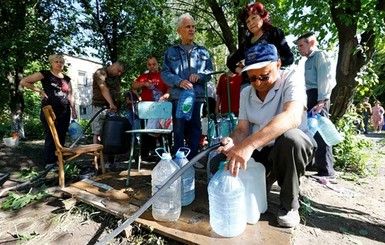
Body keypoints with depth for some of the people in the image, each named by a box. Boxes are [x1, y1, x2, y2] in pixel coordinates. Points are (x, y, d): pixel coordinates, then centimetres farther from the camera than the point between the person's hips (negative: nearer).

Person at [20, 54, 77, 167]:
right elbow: (23, 81, 1)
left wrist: (73, 110, 10)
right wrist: (39, 90, -4)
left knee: (61, 137, 8)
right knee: (51, 137, -2)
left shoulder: (66, 79, 14)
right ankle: (49, 163, 8)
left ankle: (58, 161, 20)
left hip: (64, 112, 5)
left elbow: (70, 95, 15)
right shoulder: (45, 74, 0)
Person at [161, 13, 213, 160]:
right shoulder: (171, 51, 13)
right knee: (178, 128, 0)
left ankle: (193, 158, 15)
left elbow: (210, 72, 12)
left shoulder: (203, 51, 18)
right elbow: (165, 73, 4)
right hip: (178, 95, -1)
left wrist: (199, 76, -10)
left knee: (195, 127, 4)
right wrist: (179, 81, -14)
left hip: (198, 95, 2)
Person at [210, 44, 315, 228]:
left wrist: (249, 144, -47)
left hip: (290, 149, -4)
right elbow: (242, 129, -2)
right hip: (259, 152, 4)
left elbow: (292, 118, -34)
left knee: (290, 137, -38)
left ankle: (289, 205, -11)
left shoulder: (291, 78, -15)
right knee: (217, 164, -13)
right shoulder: (246, 93, 3)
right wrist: (233, 143, -27)